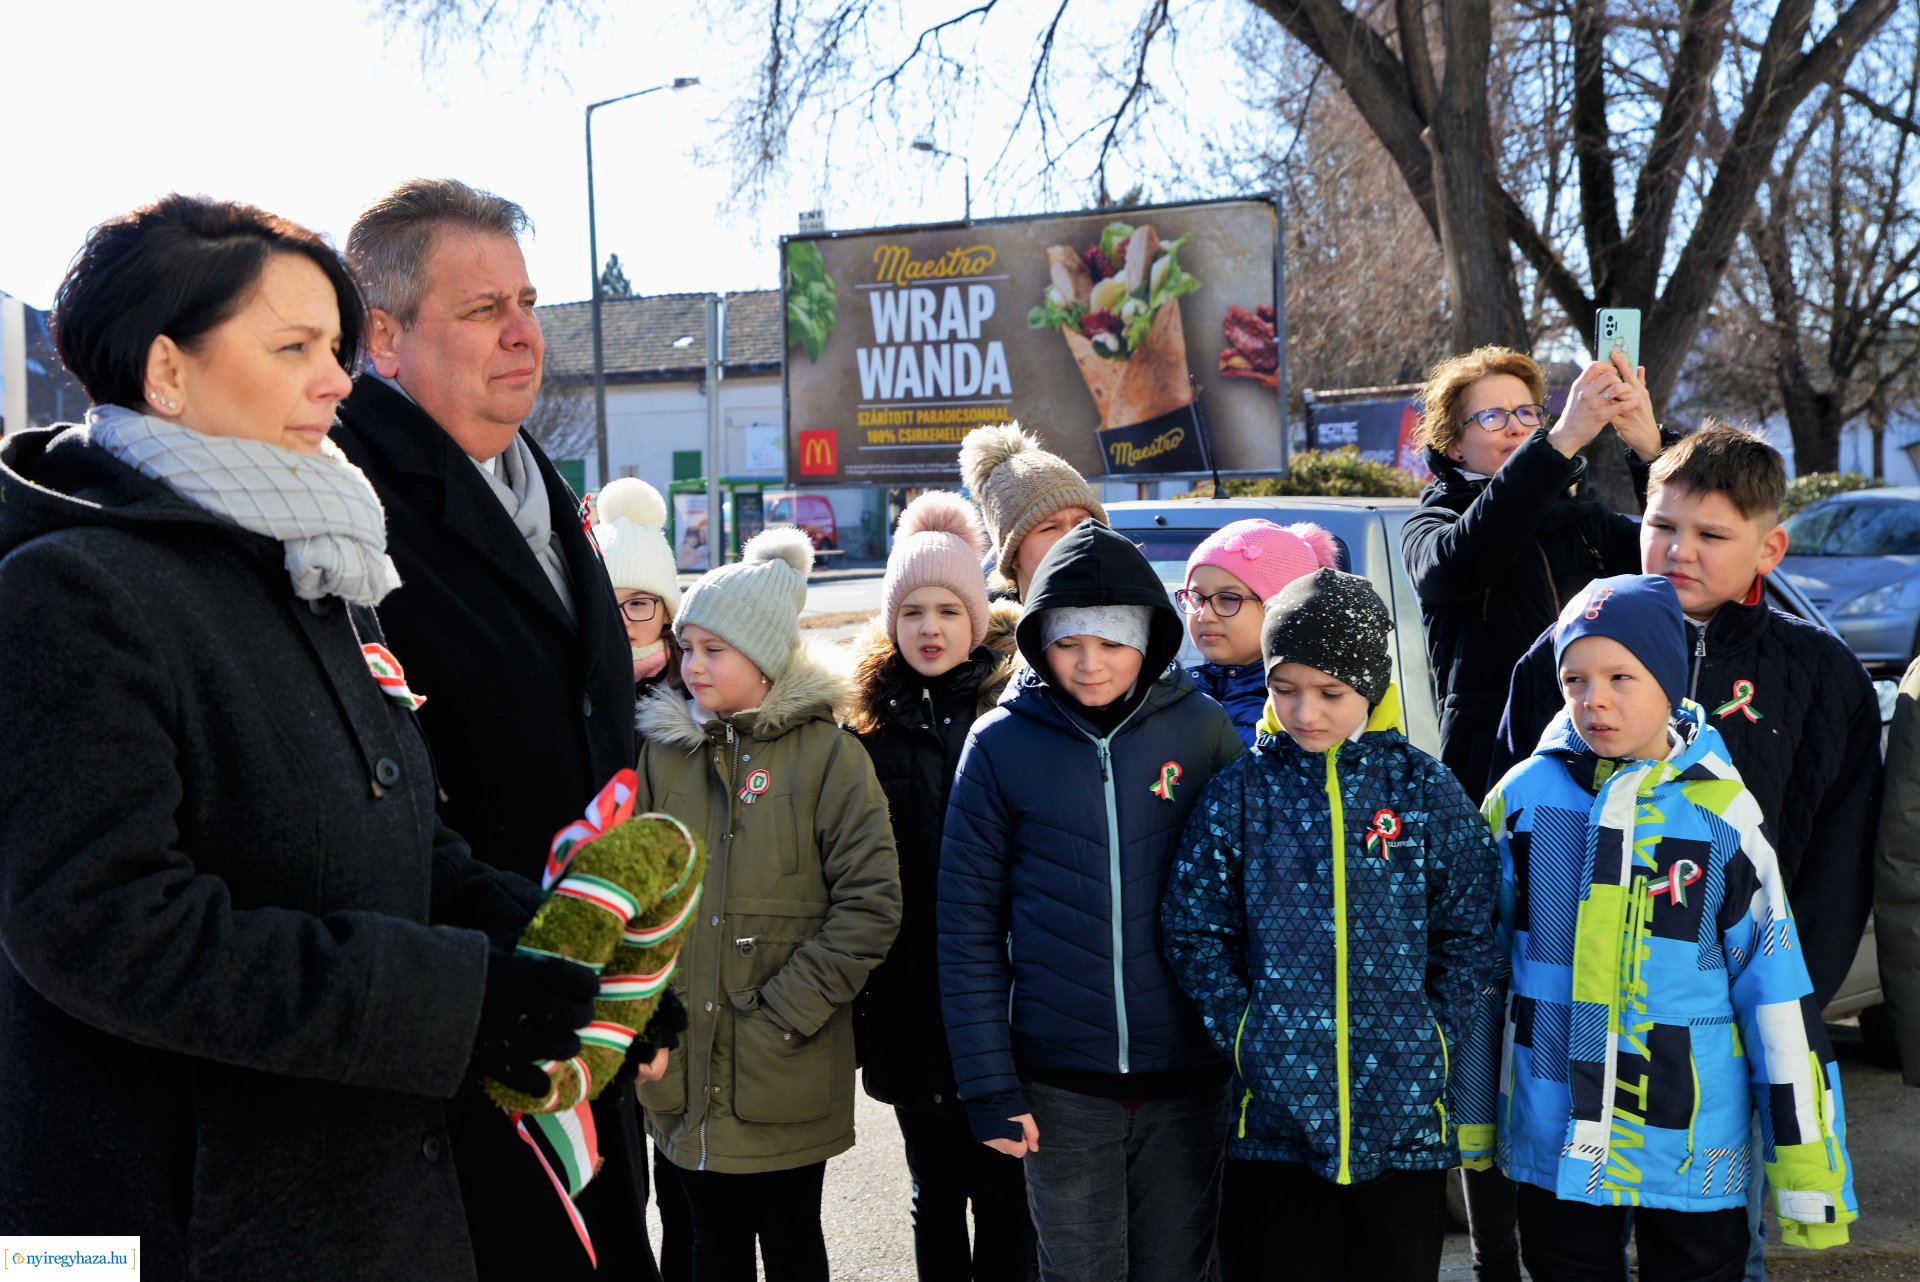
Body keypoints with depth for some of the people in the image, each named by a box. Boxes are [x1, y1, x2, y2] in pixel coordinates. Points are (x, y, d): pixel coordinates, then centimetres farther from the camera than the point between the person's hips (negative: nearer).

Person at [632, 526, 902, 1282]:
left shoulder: (826, 752, -7)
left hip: (788, 1080, -3)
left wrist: (782, 1014, -14)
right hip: (685, 1073, 3)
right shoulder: (663, 749, 4)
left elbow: (870, 905, -11)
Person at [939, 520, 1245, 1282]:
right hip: (1061, 1080, -1)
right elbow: (968, 926, -1)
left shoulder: (1202, 729, -1)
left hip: (1188, 1075, 1)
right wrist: (988, 1085, -5)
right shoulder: (1001, 745, -3)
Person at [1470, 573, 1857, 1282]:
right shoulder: (1525, 797, -2)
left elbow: (1779, 991, -3)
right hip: (1554, 1142, 1)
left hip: (1695, 1145, -1)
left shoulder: (1722, 811, -6)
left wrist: (1809, 1164, -2)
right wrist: (1469, 1110, 11)